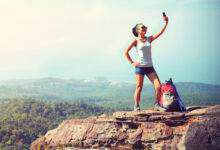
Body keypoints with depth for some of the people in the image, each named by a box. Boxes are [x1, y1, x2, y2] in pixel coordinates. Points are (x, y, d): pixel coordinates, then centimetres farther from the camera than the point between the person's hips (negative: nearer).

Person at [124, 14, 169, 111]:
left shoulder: (149, 39, 11)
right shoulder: (136, 41, -1)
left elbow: (160, 33, -1)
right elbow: (126, 52, 0)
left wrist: (166, 24, -12)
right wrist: (132, 63, -4)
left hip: (150, 67, 4)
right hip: (140, 67, -4)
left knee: (158, 86, -6)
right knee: (139, 88, -1)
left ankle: (156, 104, 8)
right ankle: (136, 107, 9)